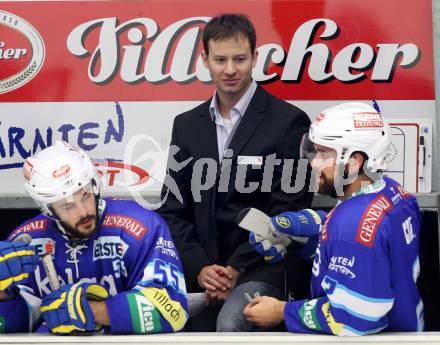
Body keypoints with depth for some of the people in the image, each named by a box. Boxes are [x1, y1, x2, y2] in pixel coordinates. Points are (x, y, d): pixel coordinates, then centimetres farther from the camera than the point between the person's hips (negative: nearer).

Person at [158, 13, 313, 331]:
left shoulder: (288, 122, -4)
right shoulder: (186, 125, 12)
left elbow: (288, 211, -7)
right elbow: (173, 208, 9)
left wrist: (237, 268, -13)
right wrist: (199, 267, -7)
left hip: (260, 267, -5)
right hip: (199, 268, 5)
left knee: (230, 322, -32)